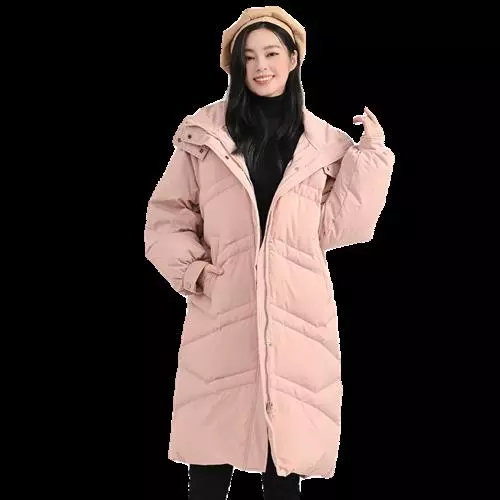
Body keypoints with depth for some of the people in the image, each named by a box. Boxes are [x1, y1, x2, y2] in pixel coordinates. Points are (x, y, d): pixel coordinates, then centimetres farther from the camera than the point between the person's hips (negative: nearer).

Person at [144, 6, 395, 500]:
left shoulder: (324, 142, 7)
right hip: (221, 314, -1)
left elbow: (340, 227, 3)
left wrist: (371, 154, 0)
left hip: (295, 316, 1)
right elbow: (166, 217, 8)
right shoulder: (203, 133, 3)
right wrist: (192, 271, -5)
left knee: (286, 460, 7)